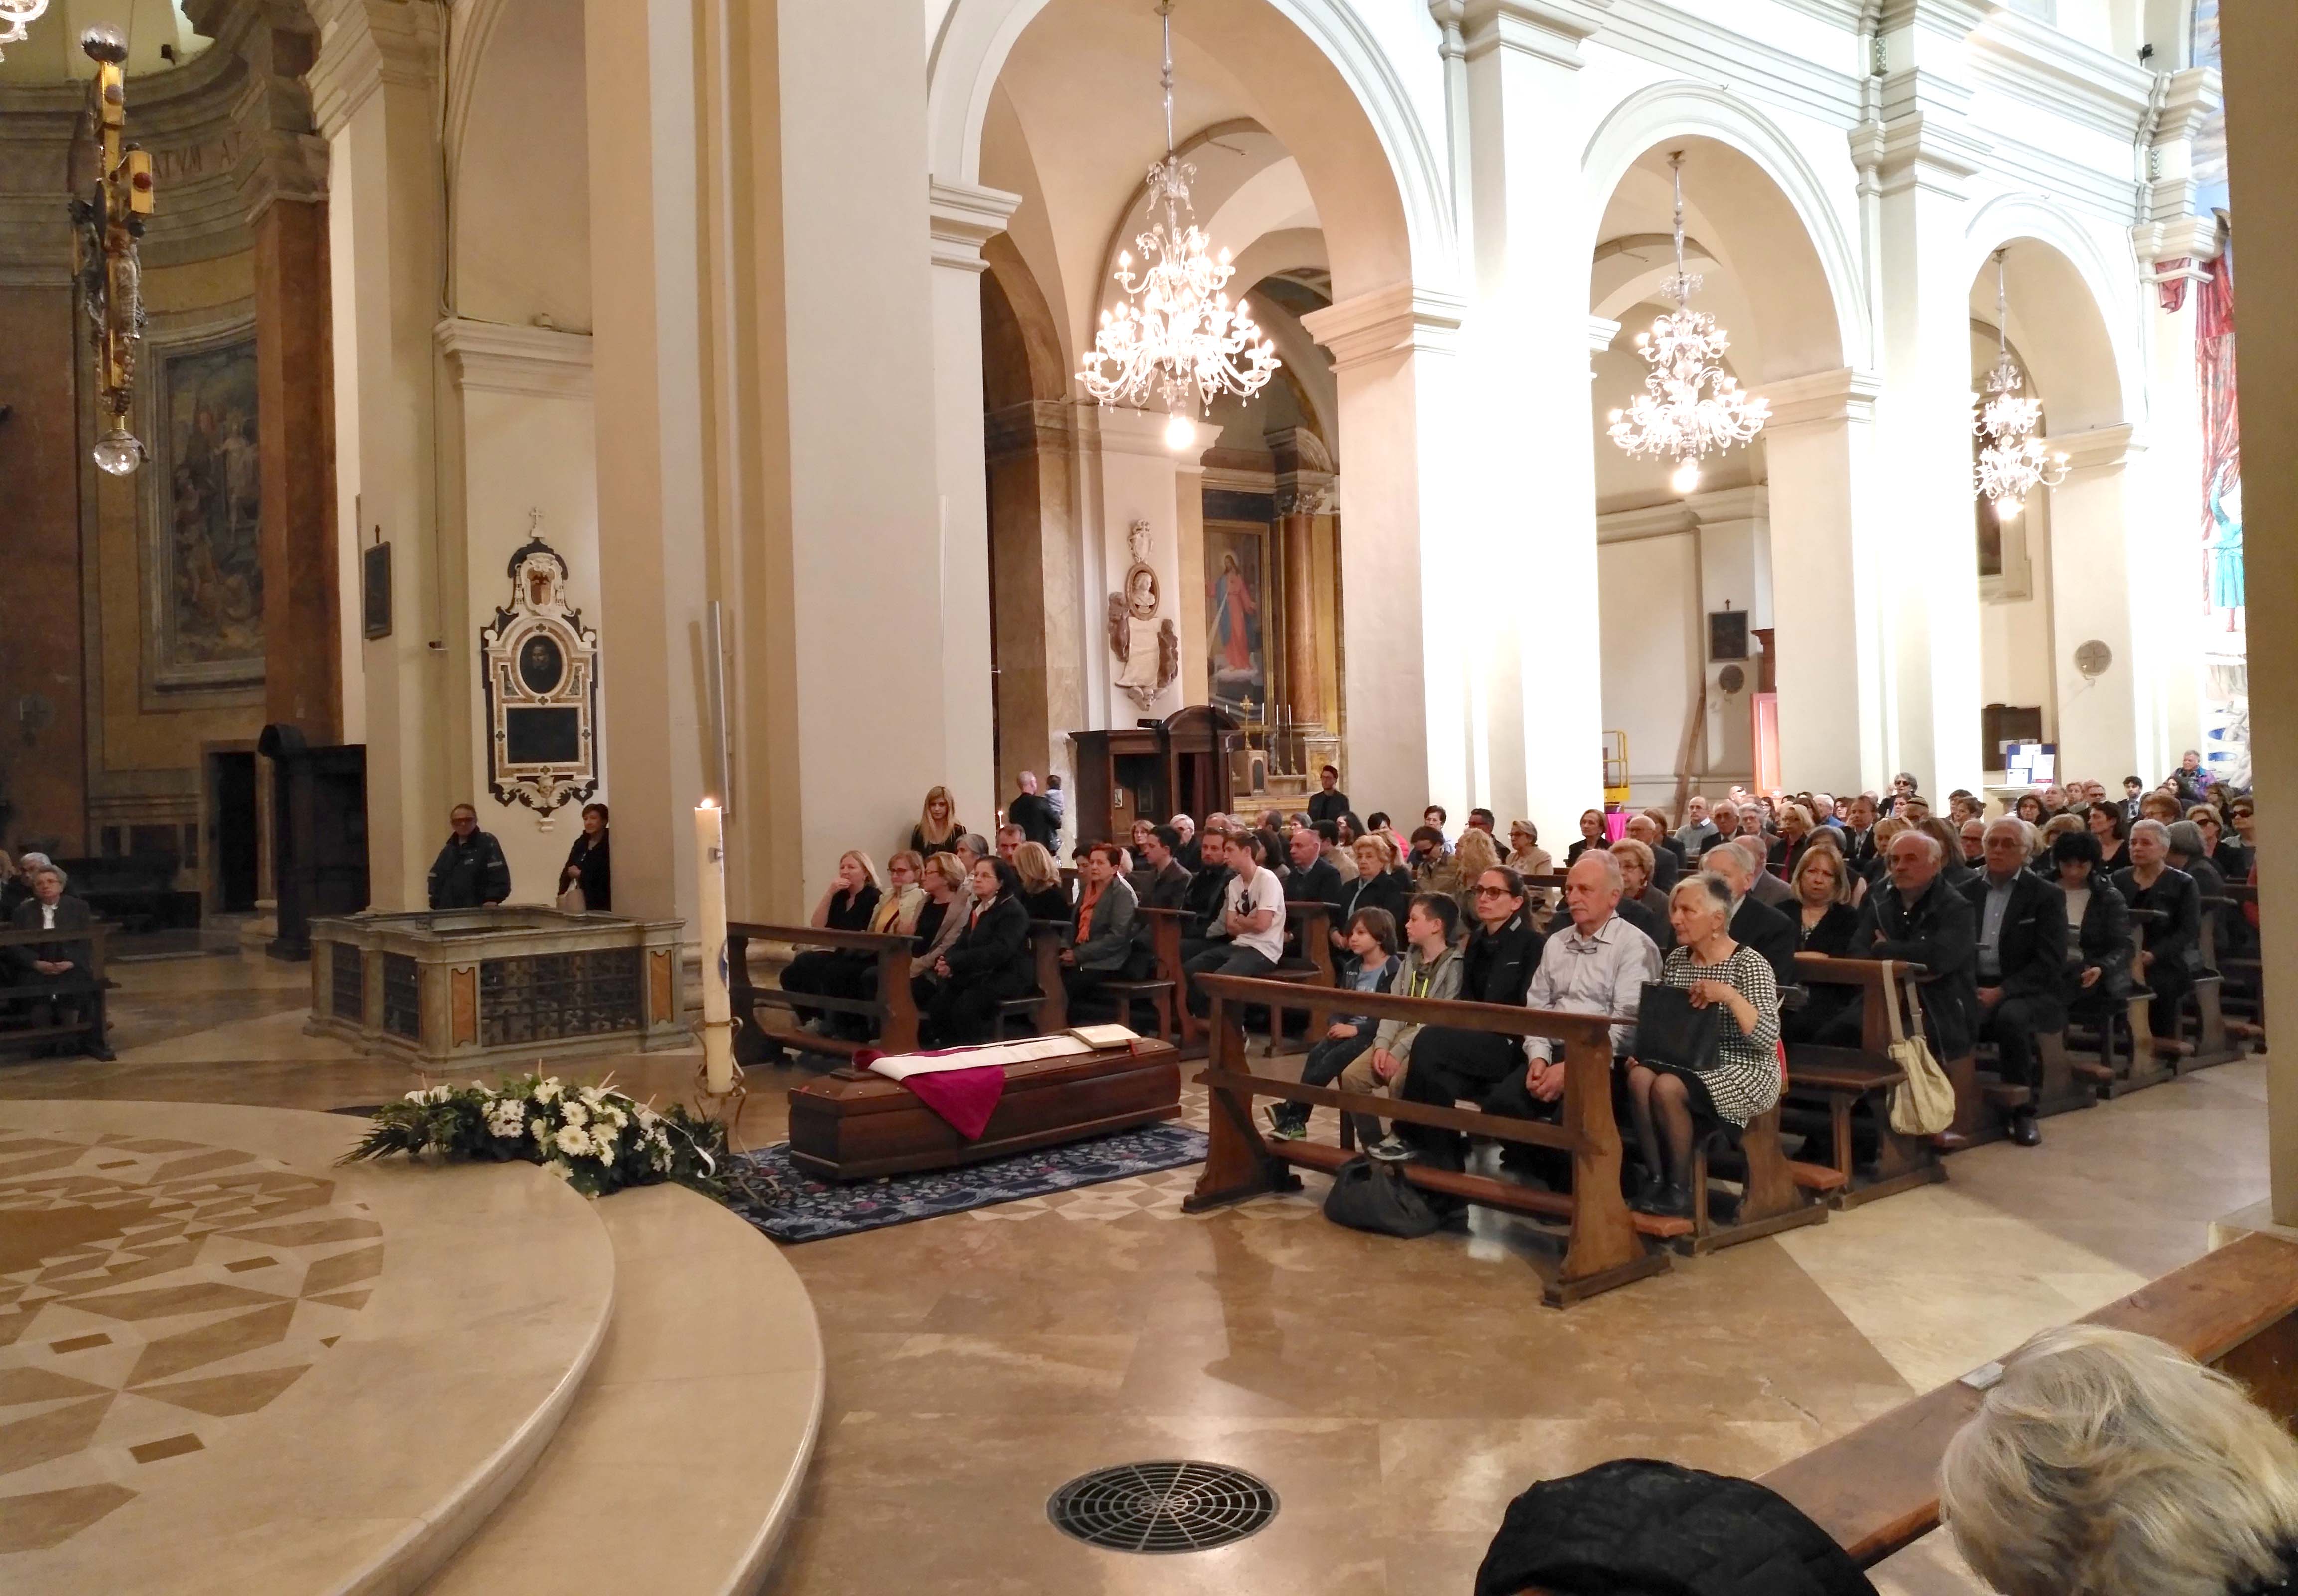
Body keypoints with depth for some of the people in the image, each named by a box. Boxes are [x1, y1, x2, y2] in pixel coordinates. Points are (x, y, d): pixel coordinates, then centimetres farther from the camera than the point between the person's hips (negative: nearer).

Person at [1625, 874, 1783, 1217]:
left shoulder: (1750, 964, -11)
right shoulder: (1675, 960, 7)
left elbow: (1769, 1039, -20)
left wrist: (1730, 996, -32)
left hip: (1741, 1070, -5)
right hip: (1686, 1061, 5)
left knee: (1666, 1088, -30)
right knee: (1639, 1077, -27)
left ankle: (1681, 1189, -12)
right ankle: (1656, 1177, -14)